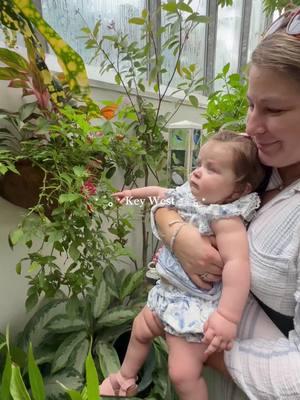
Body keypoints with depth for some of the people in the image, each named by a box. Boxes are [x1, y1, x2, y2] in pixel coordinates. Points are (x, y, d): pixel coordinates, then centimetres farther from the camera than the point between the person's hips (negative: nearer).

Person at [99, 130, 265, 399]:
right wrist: (134, 194, 26)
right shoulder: (189, 195, -3)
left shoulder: (226, 219, -28)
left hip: (196, 306, -9)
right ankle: (126, 378, 56)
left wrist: (228, 317, -44)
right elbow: (162, 193, 17)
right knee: (140, 331, 27)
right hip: (168, 291, 9)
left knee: (183, 375, -4)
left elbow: (237, 263, -39)